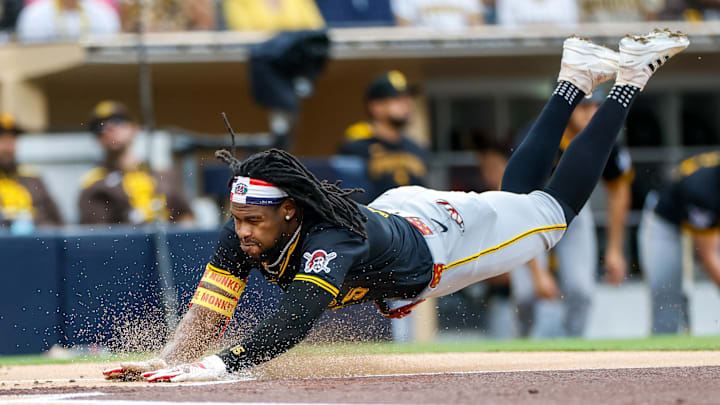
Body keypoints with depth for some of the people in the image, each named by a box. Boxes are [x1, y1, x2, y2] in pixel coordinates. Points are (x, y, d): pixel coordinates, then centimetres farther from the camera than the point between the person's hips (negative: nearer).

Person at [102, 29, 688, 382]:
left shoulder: (330, 242, -49)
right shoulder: (245, 236, -30)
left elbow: (289, 328, -60)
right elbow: (208, 314, -33)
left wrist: (214, 368, -73)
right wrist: (165, 363, -52)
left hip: (440, 229, -5)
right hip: (395, 209, 5)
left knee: (553, 208, 18)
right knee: (515, 189, 30)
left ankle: (627, 81, 33)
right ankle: (573, 84, 47)